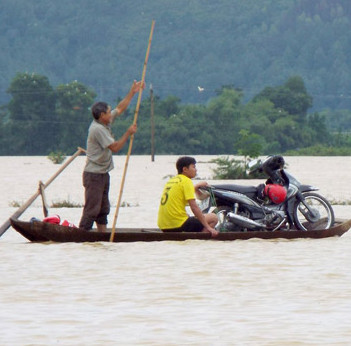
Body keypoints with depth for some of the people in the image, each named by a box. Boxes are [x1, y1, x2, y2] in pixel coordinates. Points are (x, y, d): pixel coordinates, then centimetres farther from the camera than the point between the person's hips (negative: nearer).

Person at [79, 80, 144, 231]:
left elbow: (120, 108, 21)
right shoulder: (97, 129, -20)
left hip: (103, 173, 10)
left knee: (103, 208, 12)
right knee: (92, 208, -13)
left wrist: (132, 92, 20)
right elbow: (115, 147, -22)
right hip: (94, 174, -10)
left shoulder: (105, 123, 9)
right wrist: (128, 133, -12)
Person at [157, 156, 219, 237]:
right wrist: (208, 227, -13)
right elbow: (194, 207, -13)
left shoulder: (171, 181, 17)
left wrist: (196, 187, 41)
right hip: (178, 225, -8)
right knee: (213, 218, -1)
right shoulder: (186, 181, -7)